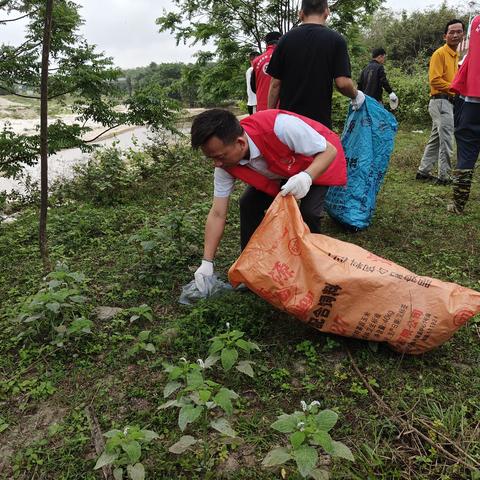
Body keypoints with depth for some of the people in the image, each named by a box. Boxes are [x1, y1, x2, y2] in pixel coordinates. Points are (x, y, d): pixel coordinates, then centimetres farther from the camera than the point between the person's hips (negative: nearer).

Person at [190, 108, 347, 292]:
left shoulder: (279, 126, -42)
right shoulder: (225, 165, -23)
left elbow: (330, 151, -30)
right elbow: (217, 214, -16)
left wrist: (306, 176, -50)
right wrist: (207, 262, -19)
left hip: (319, 165, -4)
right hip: (280, 172, 5)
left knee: (309, 213, -25)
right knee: (248, 204, -11)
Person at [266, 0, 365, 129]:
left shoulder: (286, 38, 3)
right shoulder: (335, 40, -4)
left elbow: (275, 83, 2)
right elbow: (342, 82, -10)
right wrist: (356, 95, 10)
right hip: (319, 120, -2)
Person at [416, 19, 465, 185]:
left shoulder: (455, 55, 17)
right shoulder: (440, 53, -10)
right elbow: (435, 80, -18)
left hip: (447, 102, 9)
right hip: (441, 102, -9)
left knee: (436, 140, 12)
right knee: (446, 141, -7)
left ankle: (424, 171, 19)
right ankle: (444, 176, 0)